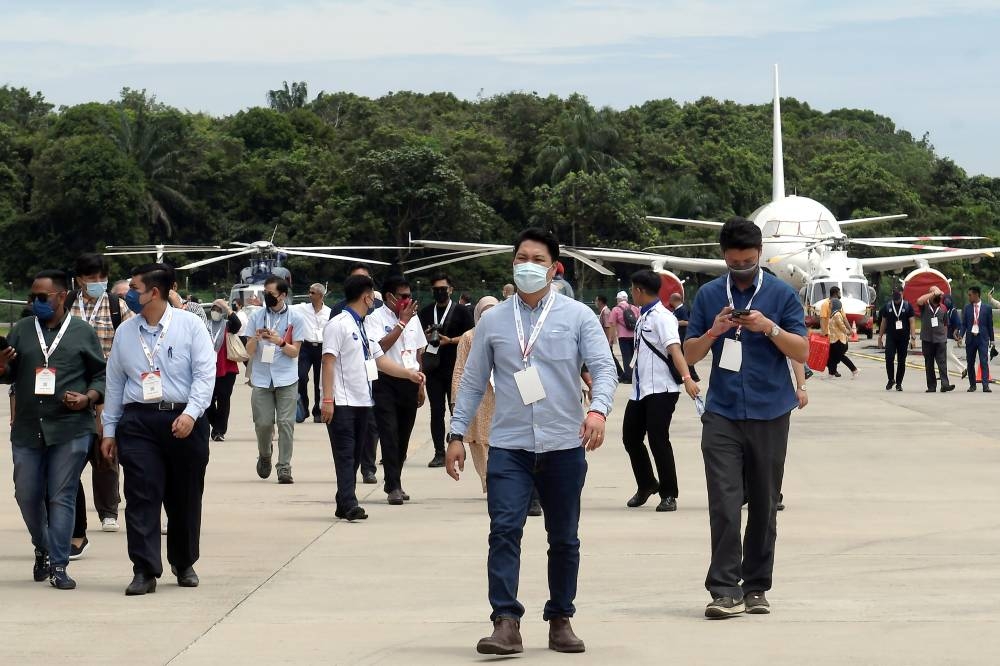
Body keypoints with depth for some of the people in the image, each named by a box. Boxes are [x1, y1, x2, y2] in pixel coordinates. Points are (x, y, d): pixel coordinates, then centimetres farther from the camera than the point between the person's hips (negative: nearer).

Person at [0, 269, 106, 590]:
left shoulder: (83, 332, 4)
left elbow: (101, 375, 9)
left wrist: (88, 398, -10)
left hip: (71, 428, -3)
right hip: (27, 429, 3)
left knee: (62, 497, -3)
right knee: (27, 496, 7)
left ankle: (58, 565, 0)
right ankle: (42, 550, 30)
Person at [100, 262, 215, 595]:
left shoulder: (190, 324, 0)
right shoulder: (125, 332, 11)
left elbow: (205, 373, -6)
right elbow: (115, 382, 15)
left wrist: (191, 413, -18)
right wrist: (109, 430, 14)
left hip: (184, 421, -2)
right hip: (138, 421, 2)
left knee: (185, 498, 8)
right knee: (141, 497, -8)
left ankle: (184, 564, 25)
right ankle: (144, 571, -9)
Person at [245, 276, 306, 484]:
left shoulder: (295, 318, 1)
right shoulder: (256, 317, 7)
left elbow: (295, 352, 0)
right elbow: (249, 351, 7)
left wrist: (280, 342, -19)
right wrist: (256, 338, -14)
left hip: (286, 379, -2)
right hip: (261, 378, 2)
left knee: (286, 423, -7)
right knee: (263, 422, 0)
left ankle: (284, 467, -3)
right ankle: (264, 456, 28)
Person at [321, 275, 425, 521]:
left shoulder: (363, 328, 17)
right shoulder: (338, 325, -10)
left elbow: (380, 360, 21)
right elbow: (328, 362, -14)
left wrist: (409, 373, 13)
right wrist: (327, 399, -20)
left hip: (362, 402, 9)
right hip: (342, 403, -9)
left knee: (354, 455, 10)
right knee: (345, 454, -10)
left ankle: (344, 505, 16)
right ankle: (349, 505, -14)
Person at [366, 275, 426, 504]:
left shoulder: (413, 317, 13)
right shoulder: (375, 318, -6)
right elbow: (380, 346, -20)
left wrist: (420, 384, 17)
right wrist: (402, 321, -16)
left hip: (409, 382, 6)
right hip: (385, 382, -5)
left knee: (403, 435, 9)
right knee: (389, 433, -9)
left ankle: (393, 483, 20)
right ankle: (394, 487, -9)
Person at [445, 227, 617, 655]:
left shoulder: (577, 317, 2)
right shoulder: (493, 321, 8)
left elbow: (603, 368, -6)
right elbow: (473, 381, 12)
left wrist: (598, 409, -25)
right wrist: (457, 434, 6)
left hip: (564, 445, 0)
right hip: (508, 446, 0)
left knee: (564, 538, 9)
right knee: (504, 531, -13)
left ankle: (560, 620, 21)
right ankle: (506, 623, -16)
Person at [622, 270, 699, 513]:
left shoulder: (662, 317, -12)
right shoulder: (643, 317, 14)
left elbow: (674, 349, -25)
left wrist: (687, 378, -37)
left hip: (661, 390, -9)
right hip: (640, 390, 9)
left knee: (658, 439, -10)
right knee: (630, 437, 12)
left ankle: (669, 495, -1)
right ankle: (646, 485, 31)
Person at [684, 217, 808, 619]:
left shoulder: (781, 294, 3)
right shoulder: (709, 296, 7)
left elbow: (802, 352, 1)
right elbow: (690, 354, 9)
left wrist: (769, 328, -15)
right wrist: (713, 332, -10)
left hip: (769, 415, 0)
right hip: (722, 415, 0)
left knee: (763, 504, 7)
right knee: (724, 503, -9)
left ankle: (756, 587, 15)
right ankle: (726, 590, -11)